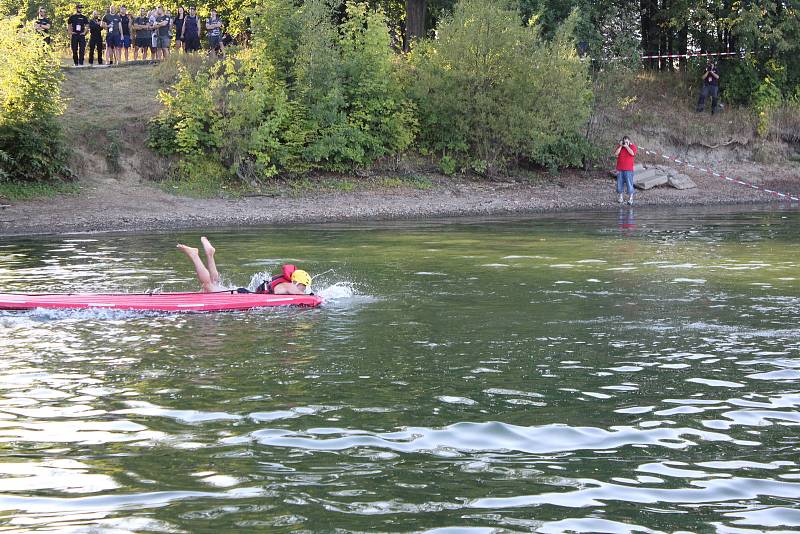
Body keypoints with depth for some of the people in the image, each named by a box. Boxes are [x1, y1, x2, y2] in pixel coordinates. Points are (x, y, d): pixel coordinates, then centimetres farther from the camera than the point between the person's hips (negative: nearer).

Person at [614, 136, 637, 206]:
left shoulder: (633, 146, 2)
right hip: (620, 169, 4)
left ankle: (630, 199, -4)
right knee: (619, 183, 5)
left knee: (629, 184, -7)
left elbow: (632, 153, -16)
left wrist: (626, 146, -14)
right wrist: (620, 146, -9)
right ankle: (621, 197, 14)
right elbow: (616, 154, -3)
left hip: (628, 169, -4)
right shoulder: (619, 146, 10)